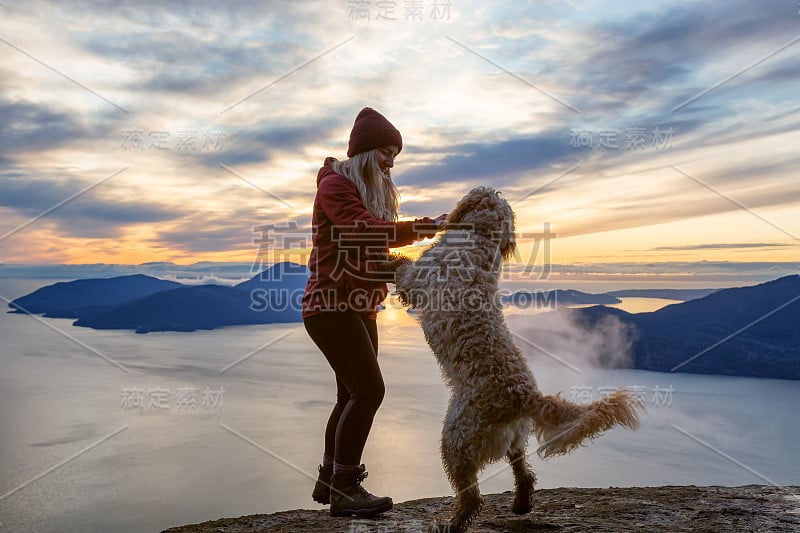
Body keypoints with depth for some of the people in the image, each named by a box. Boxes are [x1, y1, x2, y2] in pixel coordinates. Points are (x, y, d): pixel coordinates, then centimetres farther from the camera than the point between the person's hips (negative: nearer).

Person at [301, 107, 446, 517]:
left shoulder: (374, 192, 18)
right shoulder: (335, 184, -9)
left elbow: (374, 251, 14)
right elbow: (367, 231, -27)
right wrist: (427, 227, -30)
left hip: (360, 308, 9)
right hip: (332, 305, -9)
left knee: (353, 394, 11)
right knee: (369, 390, -14)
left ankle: (328, 480, 23)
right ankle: (344, 487, -5)